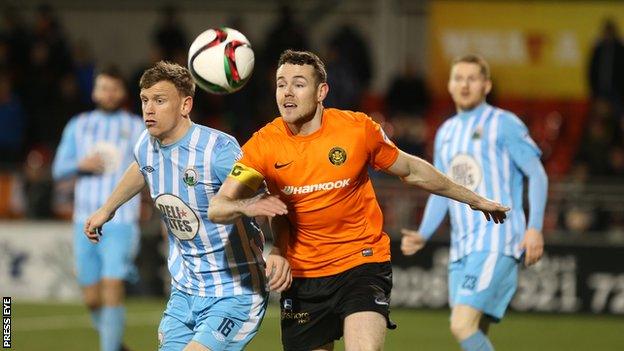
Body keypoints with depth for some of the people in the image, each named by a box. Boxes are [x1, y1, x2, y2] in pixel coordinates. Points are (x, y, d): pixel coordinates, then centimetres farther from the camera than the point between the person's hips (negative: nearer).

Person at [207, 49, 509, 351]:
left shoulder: (358, 129, -8)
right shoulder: (264, 144, -7)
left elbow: (413, 171, 9)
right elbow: (217, 208, -10)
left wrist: (473, 199, 19)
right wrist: (247, 206, -33)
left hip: (362, 261, -2)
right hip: (300, 275, 2)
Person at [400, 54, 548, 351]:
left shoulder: (504, 124, -2)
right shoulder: (445, 133, 19)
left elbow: (537, 175, -4)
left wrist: (535, 228, -15)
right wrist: (422, 235, 10)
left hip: (496, 241, -7)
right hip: (461, 248, 7)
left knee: (463, 326, -21)